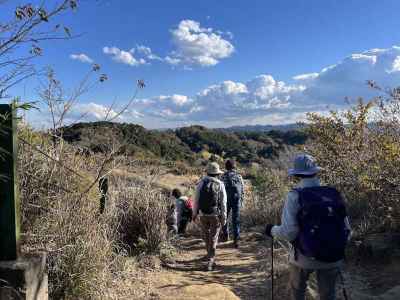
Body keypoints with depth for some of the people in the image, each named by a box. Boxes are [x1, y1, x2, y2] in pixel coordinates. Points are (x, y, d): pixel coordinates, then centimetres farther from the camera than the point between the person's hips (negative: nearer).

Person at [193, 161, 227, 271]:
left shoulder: (201, 183, -3)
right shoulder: (220, 185, -7)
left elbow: (196, 199, -1)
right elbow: (223, 202, -7)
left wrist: (194, 213, 9)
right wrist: (224, 217, -1)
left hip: (203, 214, 2)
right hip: (216, 215, -2)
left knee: (206, 235, 21)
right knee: (213, 238, 5)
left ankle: (210, 255, 39)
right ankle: (210, 261, 1)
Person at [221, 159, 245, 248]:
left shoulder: (224, 176, -6)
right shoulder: (239, 176, 2)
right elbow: (243, 190, 6)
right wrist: (241, 200, 16)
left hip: (227, 200, -2)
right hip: (237, 200, 2)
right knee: (236, 220, 4)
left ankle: (225, 235, 31)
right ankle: (236, 240, -1)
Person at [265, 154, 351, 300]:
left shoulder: (295, 196, -14)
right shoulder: (334, 194, -4)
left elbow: (288, 232, -18)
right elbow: (347, 231, -1)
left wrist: (272, 230, 2)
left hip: (305, 257, -2)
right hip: (332, 258, 3)